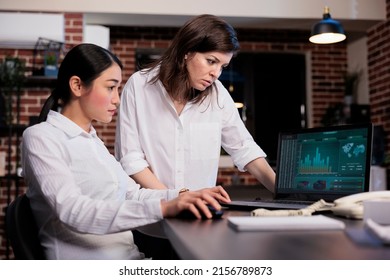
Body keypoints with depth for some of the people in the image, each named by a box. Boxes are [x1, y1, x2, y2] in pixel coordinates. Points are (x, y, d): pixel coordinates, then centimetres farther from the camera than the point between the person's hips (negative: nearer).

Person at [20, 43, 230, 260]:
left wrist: (184, 196, -3)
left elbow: (132, 194, 13)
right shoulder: (41, 137, -9)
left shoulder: (92, 140, 17)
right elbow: (73, 211, -24)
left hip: (128, 257, 8)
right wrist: (161, 208, -32)